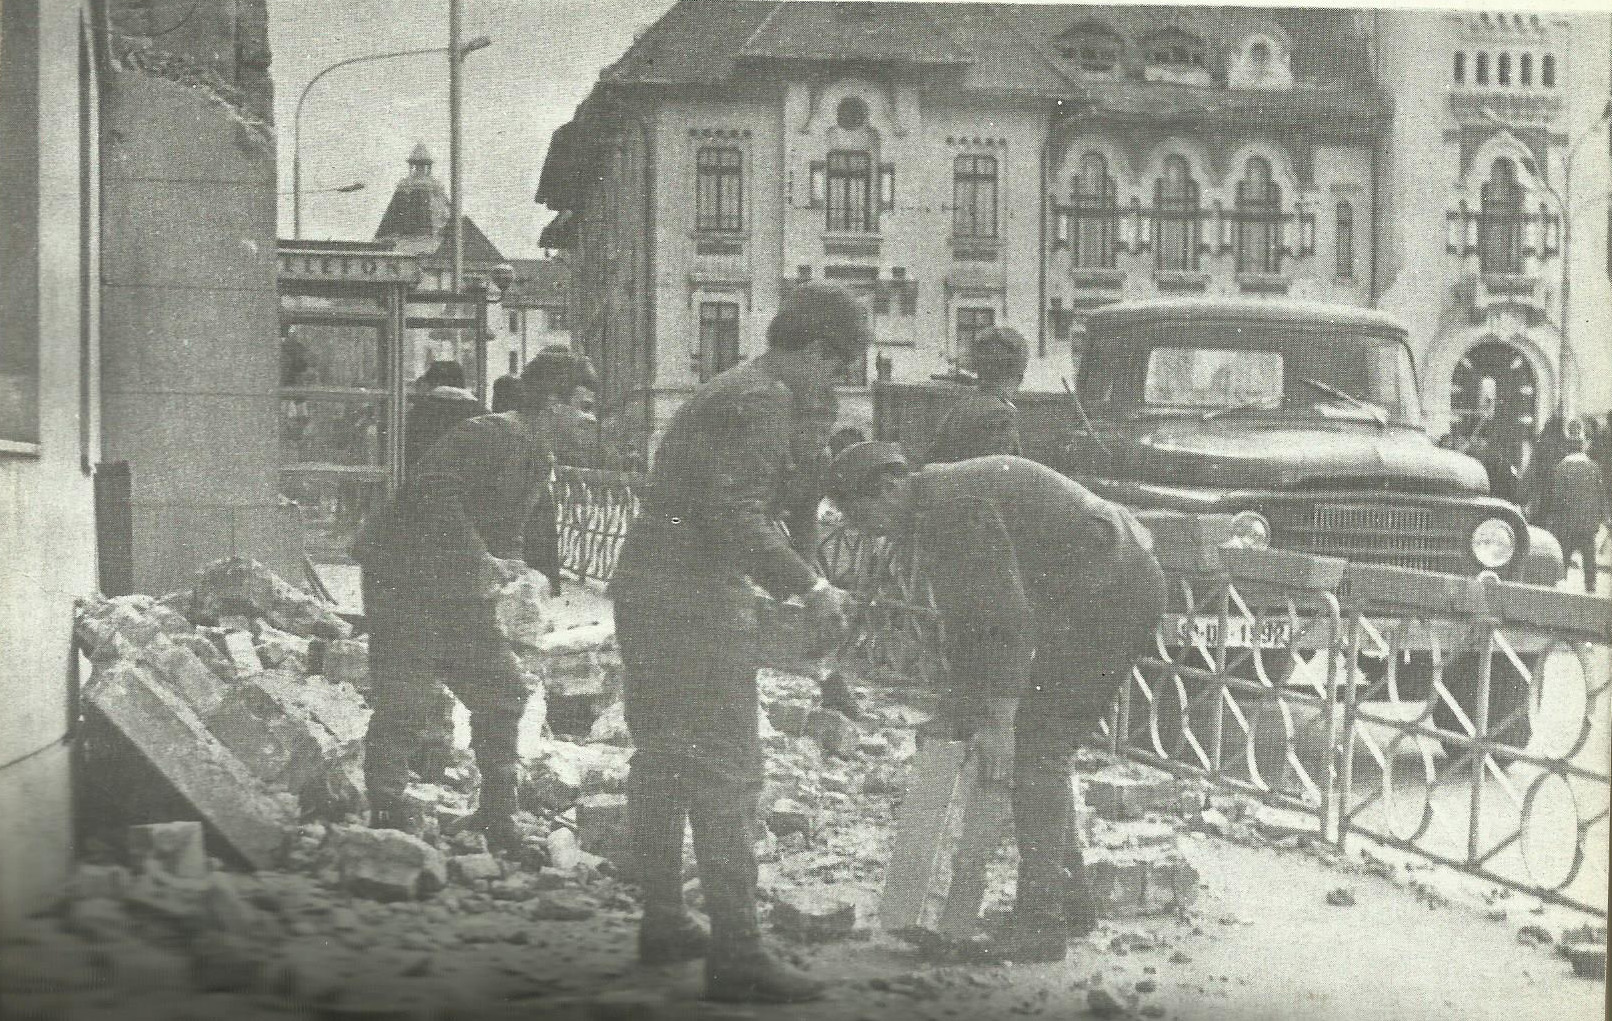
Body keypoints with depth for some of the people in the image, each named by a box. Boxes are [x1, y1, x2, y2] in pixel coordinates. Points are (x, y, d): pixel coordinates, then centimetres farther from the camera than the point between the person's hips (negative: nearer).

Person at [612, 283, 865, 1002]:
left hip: (646, 587, 11)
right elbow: (736, 518, -22)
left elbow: (793, 505, 21)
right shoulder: (760, 399, -13)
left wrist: (811, 418, 16)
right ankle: (734, 954, -12)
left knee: (662, 761, 18)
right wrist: (810, 585, -18)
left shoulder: (736, 392, 20)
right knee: (724, 772, -10)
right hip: (696, 598, -11)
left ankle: (662, 922, 30)